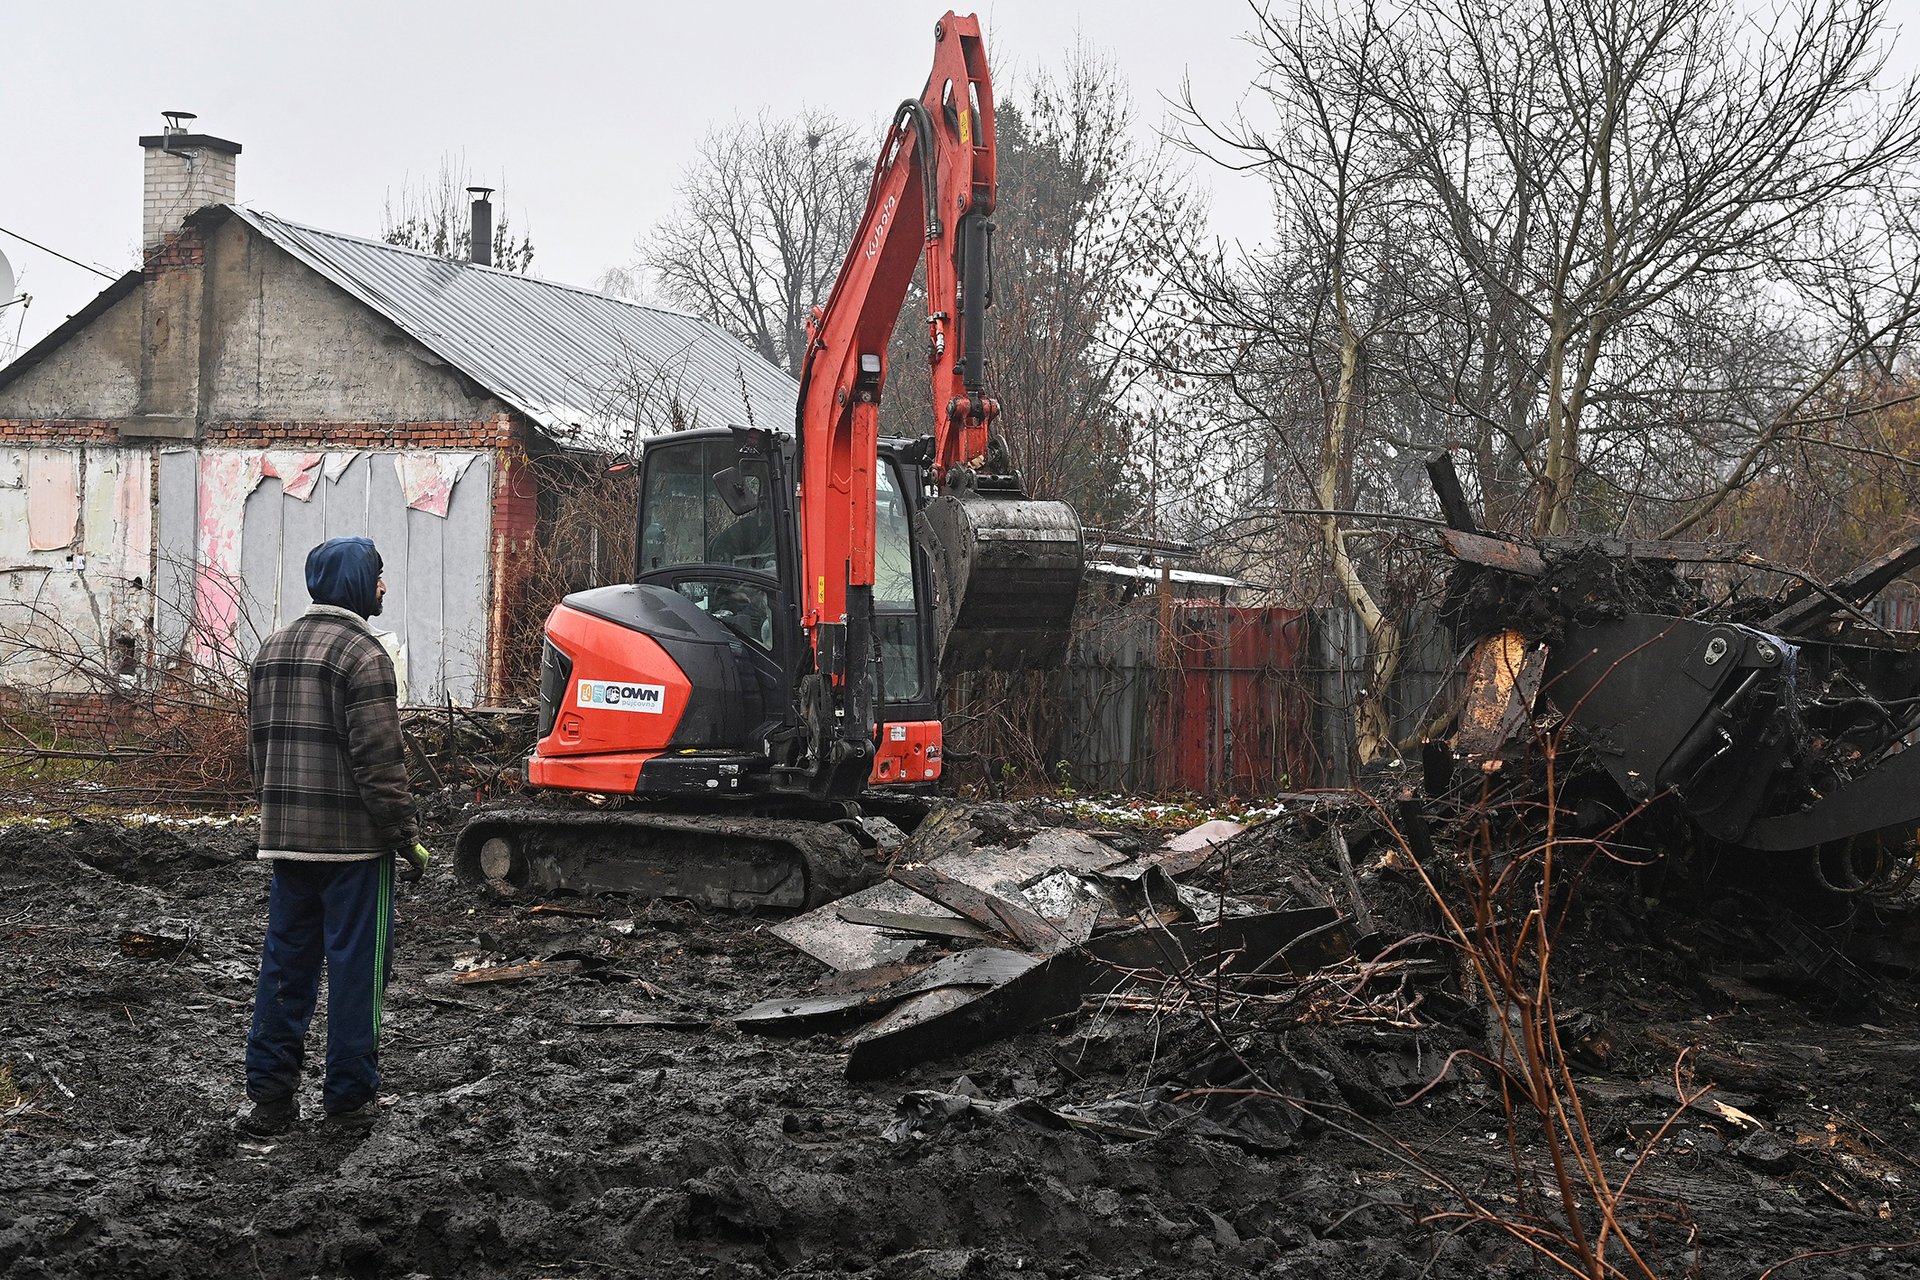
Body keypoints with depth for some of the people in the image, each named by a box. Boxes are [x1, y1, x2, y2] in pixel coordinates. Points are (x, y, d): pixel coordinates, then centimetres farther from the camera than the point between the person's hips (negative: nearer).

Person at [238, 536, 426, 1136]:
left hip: (285, 835, 7)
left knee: (285, 961, 11)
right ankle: (350, 1096, 7)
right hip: (353, 839, -7)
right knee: (355, 963, 1)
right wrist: (407, 837, -11)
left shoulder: (272, 649, 13)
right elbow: (380, 759, -17)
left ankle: (270, 1095, 11)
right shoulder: (362, 653, -13)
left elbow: (258, 742, 18)